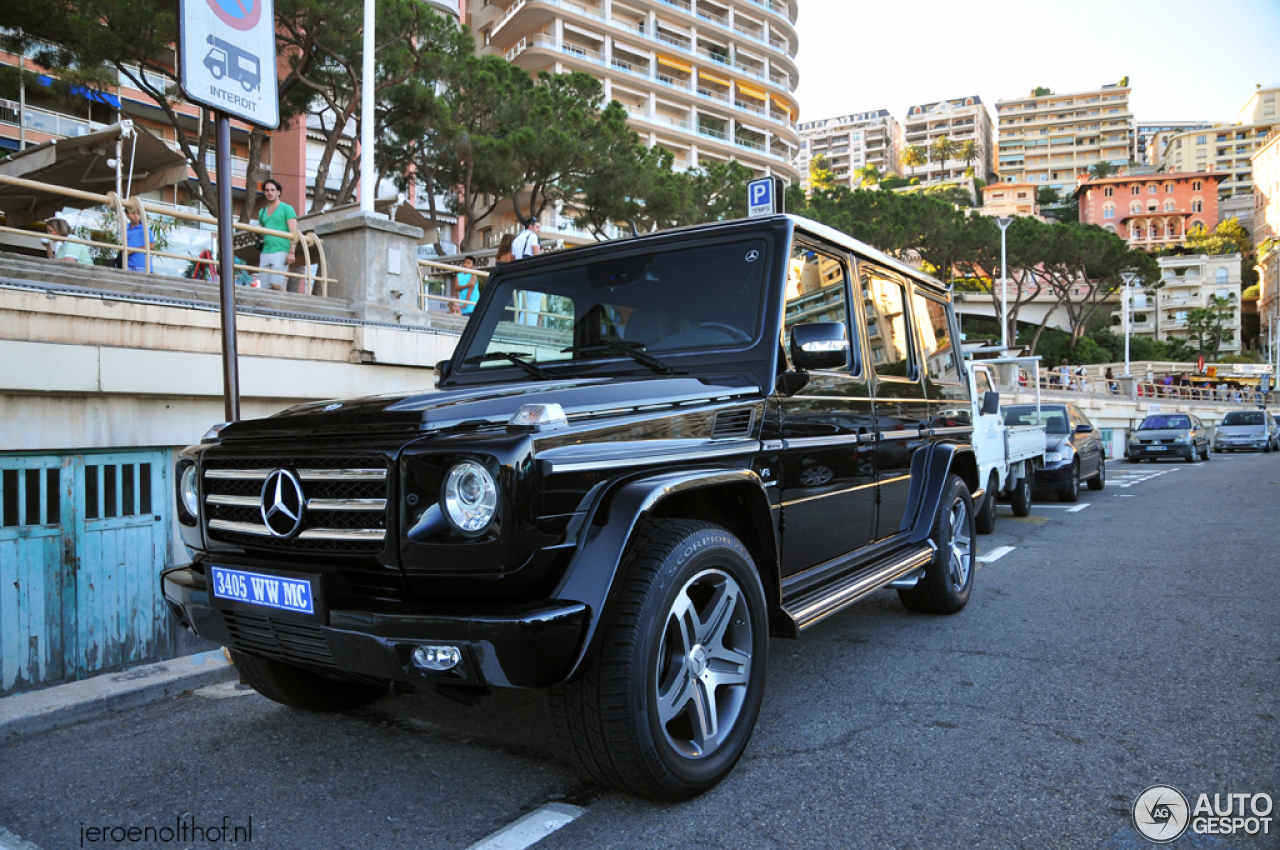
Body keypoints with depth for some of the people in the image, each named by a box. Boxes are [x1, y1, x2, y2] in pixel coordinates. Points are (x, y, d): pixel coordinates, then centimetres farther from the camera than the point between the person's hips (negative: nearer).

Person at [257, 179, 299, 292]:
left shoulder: (286, 209, 5)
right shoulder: (262, 212, 23)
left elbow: (294, 232, -4)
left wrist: (292, 252, -15)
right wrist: (259, 257, 19)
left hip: (281, 252, -6)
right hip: (265, 253, 6)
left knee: (276, 285, -18)